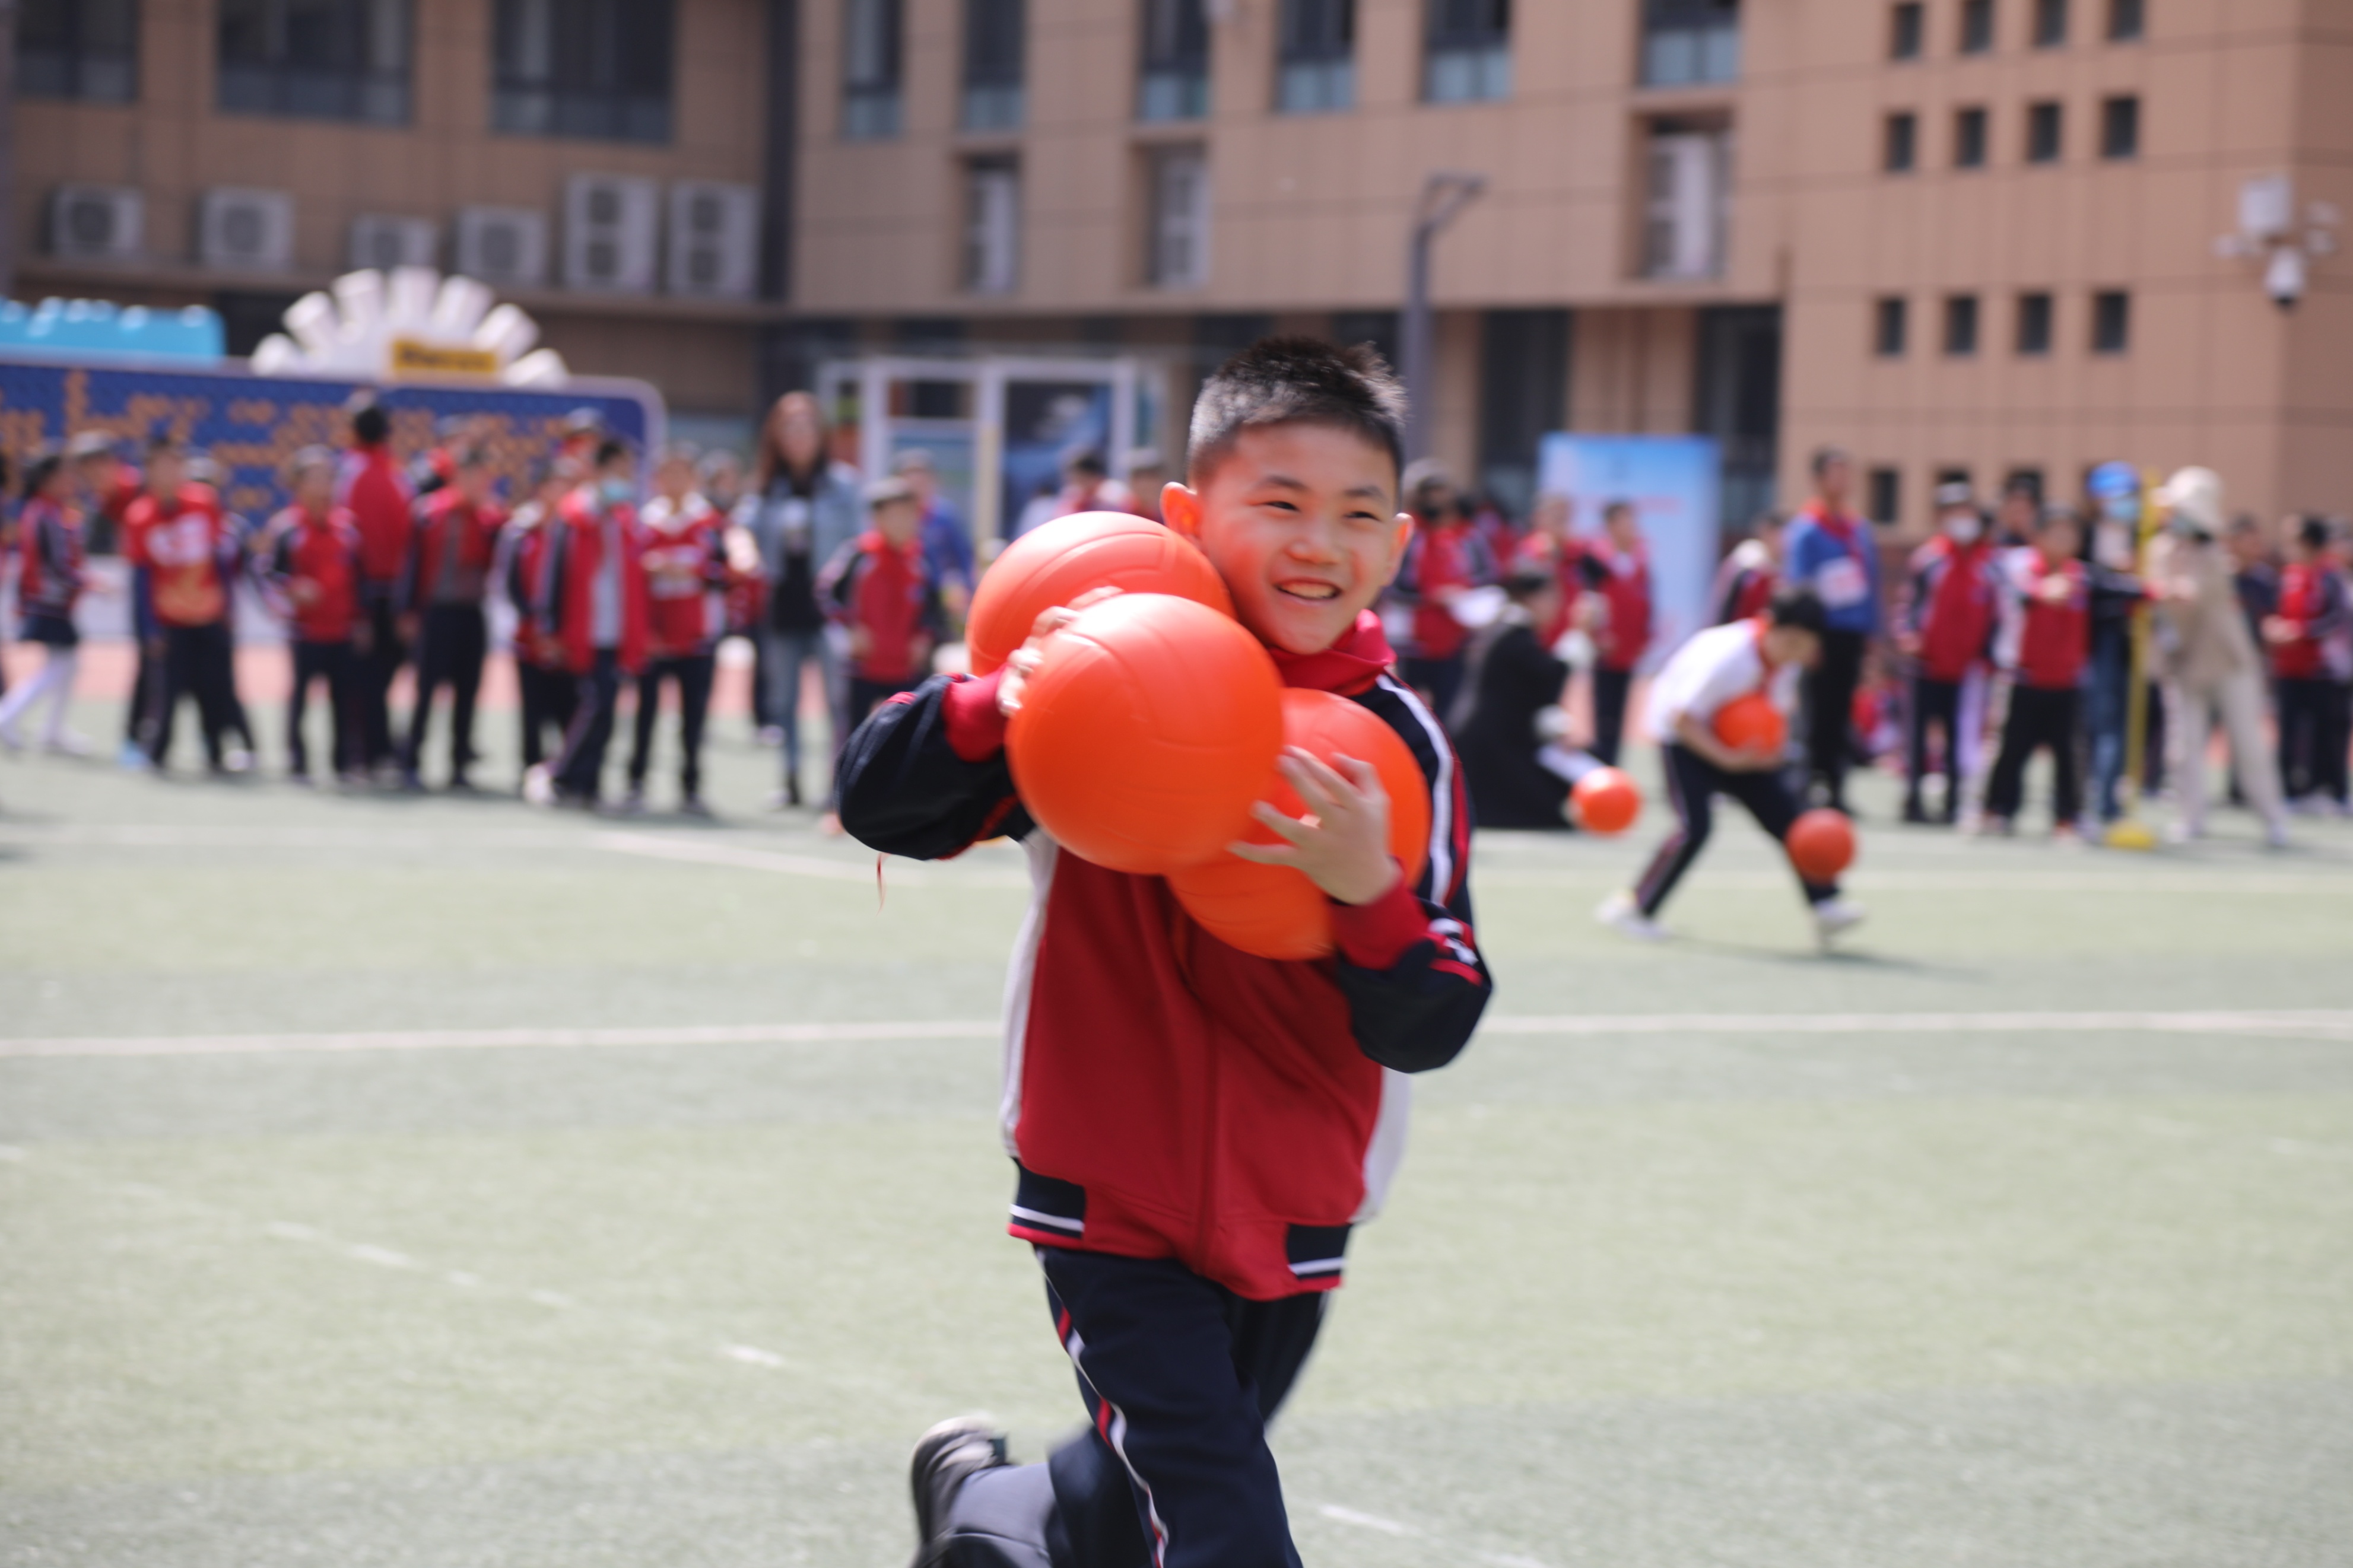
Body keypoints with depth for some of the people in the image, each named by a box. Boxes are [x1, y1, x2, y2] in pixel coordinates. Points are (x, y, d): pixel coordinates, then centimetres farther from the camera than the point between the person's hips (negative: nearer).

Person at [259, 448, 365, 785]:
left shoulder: (348, 524, 9)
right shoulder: (285, 526, -5)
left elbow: (359, 575, 14)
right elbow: (267, 570, -4)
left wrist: (361, 619, 10)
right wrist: (292, 589, -20)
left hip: (343, 630, 4)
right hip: (305, 630, -3)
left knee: (347, 696, 4)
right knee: (300, 691, 1)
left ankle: (350, 761, 12)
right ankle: (297, 762, 10)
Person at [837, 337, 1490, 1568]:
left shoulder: (1400, 742, -6)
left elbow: (1429, 1031, -10)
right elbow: (879, 805, -13)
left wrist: (1374, 894, -29)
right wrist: (996, 703, -31)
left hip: (1293, 1221, 4)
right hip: (1113, 1203, -4)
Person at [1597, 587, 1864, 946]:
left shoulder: (1785, 662, -8)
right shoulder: (1728, 657, -33)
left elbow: (1774, 710, 10)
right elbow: (1682, 718, -29)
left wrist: (1768, 751, -9)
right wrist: (1726, 758, -32)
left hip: (1736, 746, 8)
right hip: (1685, 740, -8)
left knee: (1785, 815, -1)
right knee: (1695, 827, -20)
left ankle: (1825, 907, 2)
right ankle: (1630, 909, -8)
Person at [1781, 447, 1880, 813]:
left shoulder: (1860, 531, 13)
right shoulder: (1806, 530, -7)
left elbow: (1870, 585, 17)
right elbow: (1796, 587, -11)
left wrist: (1871, 633, 12)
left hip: (1852, 638, 6)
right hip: (1823, 636, -6)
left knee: (1839, 718, 9)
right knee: (1819, 717, -7)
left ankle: (1835, 792, 13)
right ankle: (1815, 787, -3)